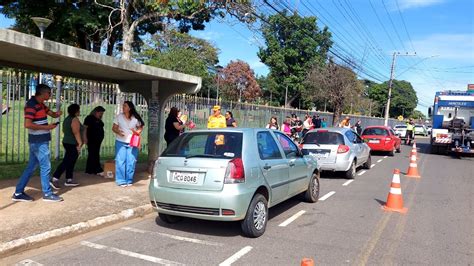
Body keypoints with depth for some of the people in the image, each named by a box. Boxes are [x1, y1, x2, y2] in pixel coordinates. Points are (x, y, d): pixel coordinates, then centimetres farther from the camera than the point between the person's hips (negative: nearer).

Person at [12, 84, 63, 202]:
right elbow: (28, 124, -24)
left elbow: (52, 114, 16)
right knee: (45, 167, -1)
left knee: (31, 167, 13)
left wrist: (57, 113, -8)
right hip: (39, 141, -9)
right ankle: (47, 194, 9)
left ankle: (18, 193, 18)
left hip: (40, 141, 9)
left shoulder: (40, 104, 13)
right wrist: (46, 127, -19)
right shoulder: (31, 105, -16)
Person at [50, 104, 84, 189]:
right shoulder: (75, 119, -15)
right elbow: (76, 132, -23)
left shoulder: (67, 119, 13)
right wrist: (80, 143, -21)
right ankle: (54, 179, -11)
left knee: (70, 162, 13)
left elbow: (64, 130, 19)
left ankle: (69, 180, 17)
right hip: (73, 144, -10)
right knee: (66, 162, -8)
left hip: (67, 143, 10)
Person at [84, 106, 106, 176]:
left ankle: (89, 170, 19)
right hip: (91, 140, -8)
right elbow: (85, 128, -12)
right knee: (94, 155, -9)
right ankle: (99, 170, -12)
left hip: (98, 140, 8)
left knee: (92, 155, 12)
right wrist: (85, 138, -19)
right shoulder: (89, 118, -7)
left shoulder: (99, 120, 16)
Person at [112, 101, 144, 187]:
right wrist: (118, 132, -17)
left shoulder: (135, 118, 0)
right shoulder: (119, 116, 0)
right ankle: (121, 181, 7)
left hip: (132, 143, 0)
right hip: (121, 142, 0)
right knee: (120, 161, -2)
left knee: (131, 162, 3)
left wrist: (137, 132, -12)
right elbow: (114, 128, 3)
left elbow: (140, 128, 9)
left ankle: (129, 180, 15)